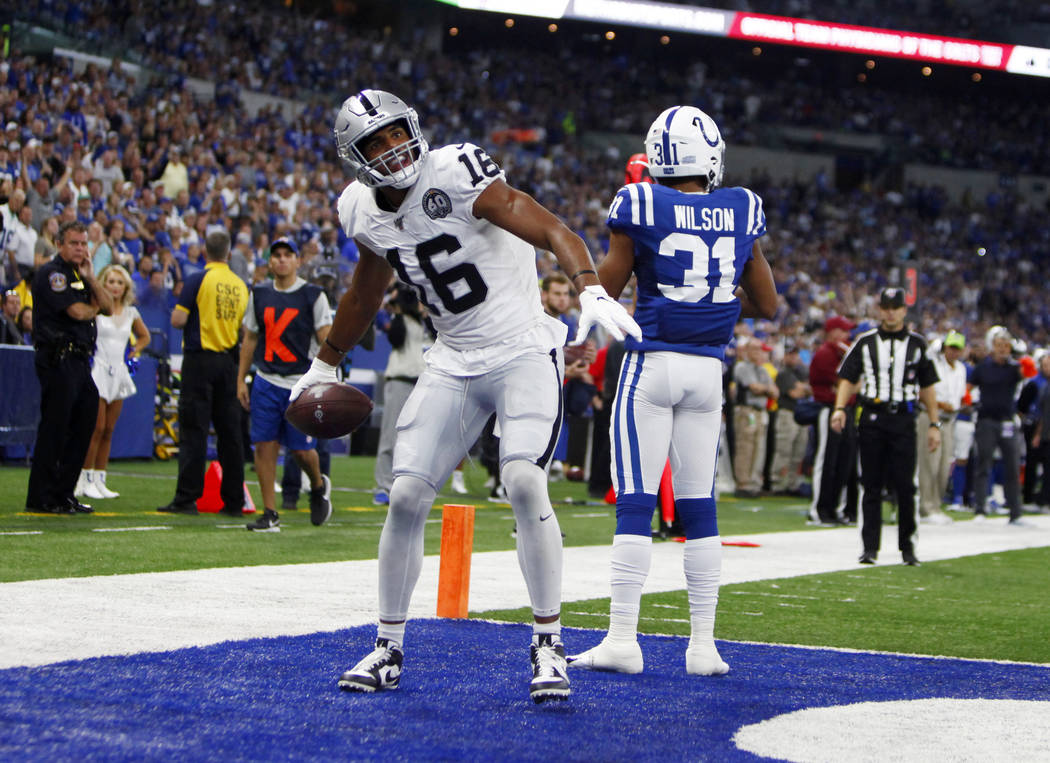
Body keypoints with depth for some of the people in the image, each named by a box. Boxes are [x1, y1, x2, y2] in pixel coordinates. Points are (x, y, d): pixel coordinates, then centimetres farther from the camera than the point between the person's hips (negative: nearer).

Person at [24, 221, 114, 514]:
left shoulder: (79, 275, 21)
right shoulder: (51, 273, -8)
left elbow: (108, 308, 14)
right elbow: (77, 312, -16)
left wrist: (90, 278, 4)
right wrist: (94, 308, 5)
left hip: (79, 360, 9)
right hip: (58, 360, -9)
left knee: (84, 424, 9)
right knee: (54, 427, -8)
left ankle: (63, 493, 16)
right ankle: (40, 498, -4)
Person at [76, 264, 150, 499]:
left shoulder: (130, 312, 11)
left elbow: (144, 336, 27)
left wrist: (133, 353, 13)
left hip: (119, 372, 5)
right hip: (98, 370, -5)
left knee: (109, 430, 6)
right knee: (97, 427, -10)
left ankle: (99, 481, 10)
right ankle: (85, 481, -4)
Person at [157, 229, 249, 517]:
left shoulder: (199, 280, -8)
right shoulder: (240, 285, 7)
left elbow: (177, 320, -12)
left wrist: (195, 316, 8)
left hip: (200, 359, -4)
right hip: (229, 362, 5)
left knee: (194, 431, -4)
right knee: (230, 431, 7)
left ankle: (187, 498, -7)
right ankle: (234, 500, 8)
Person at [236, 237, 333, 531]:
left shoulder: (313, 296, -3)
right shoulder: (259, 295, 9)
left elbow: (326, 341, -5)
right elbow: (250, 339, 16)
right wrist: (241, 380, 11)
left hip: (302, 384, -3)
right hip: (266, 382, 3)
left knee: (301, 449, -2)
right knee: (264, 445, -3)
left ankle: (319, 486, 30)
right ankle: (270, 514, 3)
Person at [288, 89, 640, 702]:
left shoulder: (456, 176, -17)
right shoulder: (365, 213, 2)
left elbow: (552, 232, -22)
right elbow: (367, 290, 22)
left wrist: (592, 290, -39)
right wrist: (327, 363, 32)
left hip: (523, 353, -6)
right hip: (454, 364, 6)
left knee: (524, 482, -23)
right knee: (407, 497, -2)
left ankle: (549, 645, -11)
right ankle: (389, 650, 14)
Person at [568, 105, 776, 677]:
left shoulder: (641, 206, -8)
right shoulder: (742, 212, 4)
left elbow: (604, 291, -1)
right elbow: (766, 305, 12)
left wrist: (622, 241, 15)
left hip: (653, 365, -4)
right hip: (708, 371, 4)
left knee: (635, 503, -2)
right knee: (699, 506, 9)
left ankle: (622, 639, -3)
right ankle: (703, 644, 10)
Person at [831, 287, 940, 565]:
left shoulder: (917, 344, 10)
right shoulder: (865, 342, 9)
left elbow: (927, 386, 12)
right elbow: (848, 378, 7)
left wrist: (934, 424, 7)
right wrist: (840, 409, -9)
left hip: (903, 420, 0)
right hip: (871, 418, 0)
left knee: (905, 485, -5)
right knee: (871, 485, 2)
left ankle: (907, 545, 6)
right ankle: (870, 546, 7)